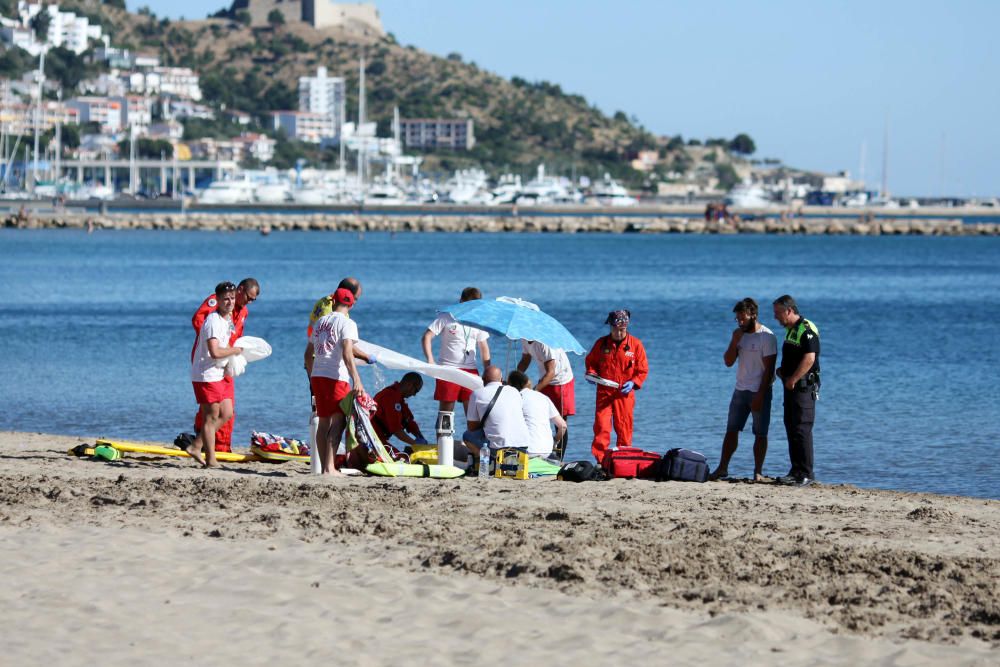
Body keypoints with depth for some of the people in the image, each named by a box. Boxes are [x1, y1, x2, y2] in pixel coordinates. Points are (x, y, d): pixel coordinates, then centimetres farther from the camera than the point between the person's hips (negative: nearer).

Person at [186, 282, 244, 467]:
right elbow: (215, 352, -29)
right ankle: (211, 460, 4)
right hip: (206, 375, -10)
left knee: (226, 413, 12)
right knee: (211, 417, -3)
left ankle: (196, 447, 17)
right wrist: (236, 350, -14)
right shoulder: (213, 321, -20)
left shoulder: (228, 318, 11)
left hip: (219, 374, 10)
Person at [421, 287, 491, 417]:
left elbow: (484, 347, 18)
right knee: (445, 410, 0)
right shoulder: (446, 317, -2)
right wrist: (430, 360, -19)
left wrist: (487, 370, 8)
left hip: (470, 370, 3)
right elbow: (426, 337, -7)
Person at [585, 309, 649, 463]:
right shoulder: (601, 343, 4)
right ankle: (600, 460, -3)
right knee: (601, 427, -7)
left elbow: (643, 370, 4)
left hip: (624, 393, -1)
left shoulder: (635, 344, 0)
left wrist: (633, 382, -12)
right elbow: (590, 361, 17)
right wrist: (591, 373, -3)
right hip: (604, 391, 1)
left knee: (623, 428, 3)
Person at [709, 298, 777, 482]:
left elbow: (769, 369, -14)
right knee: (731, 430, 5)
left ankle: (758, 472, 2)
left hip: (760, 391, -6)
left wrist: (760, 396, -18)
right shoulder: (739, 334, 9)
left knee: (760, 434, -2)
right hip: (740, 390, 6)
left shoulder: (767, 337, -11)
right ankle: (722, 468, 8)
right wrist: (735, 342, -9)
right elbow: (728, 362, 7)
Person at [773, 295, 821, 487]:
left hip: (804, 386, -10)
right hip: (791, 386, 10)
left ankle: (806, 474, -8)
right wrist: (783, 370, 10)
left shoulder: (807, 330, -14)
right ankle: (796, 471, 15)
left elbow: (809, 358, -23)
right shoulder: (790, 330, 17)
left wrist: (793, 379, -20)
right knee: (791, 428, 10)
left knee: (802, 429, -10)